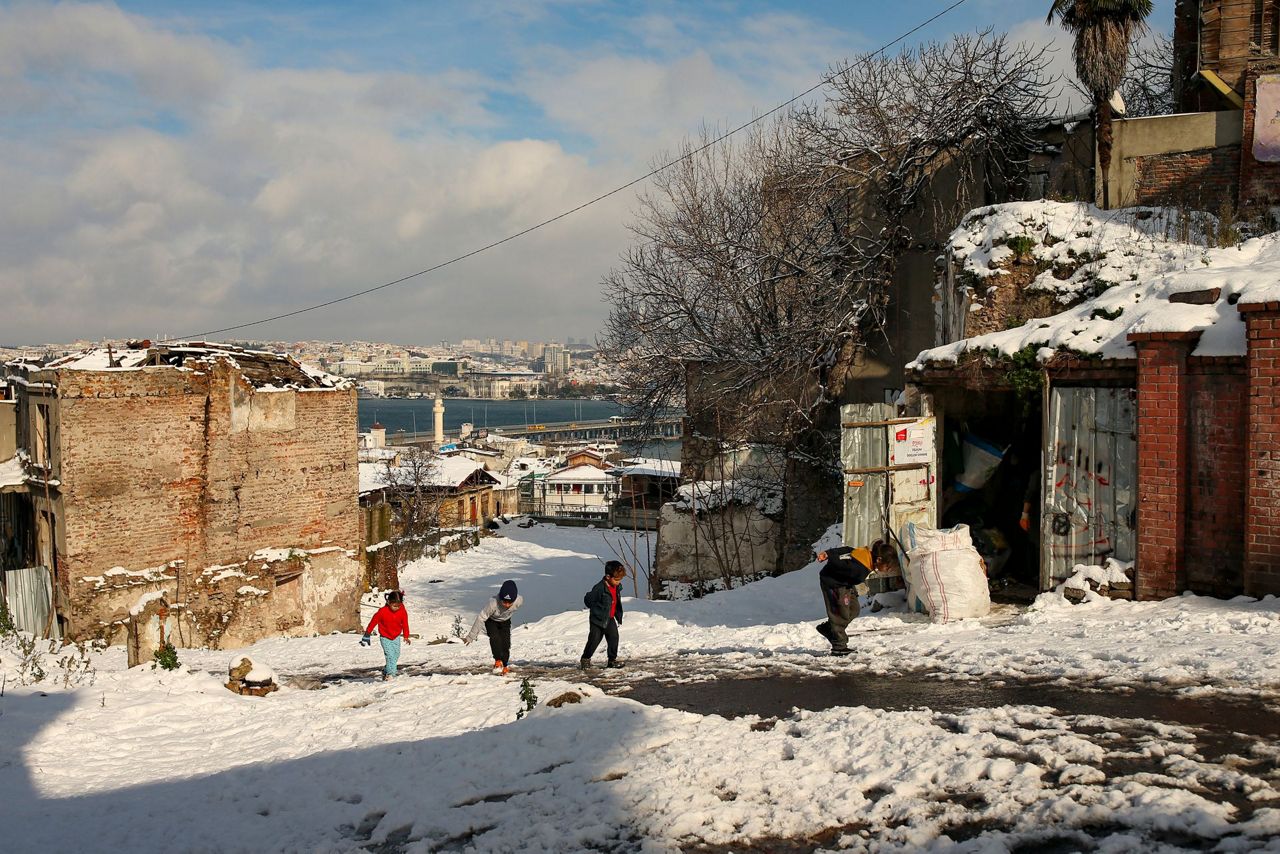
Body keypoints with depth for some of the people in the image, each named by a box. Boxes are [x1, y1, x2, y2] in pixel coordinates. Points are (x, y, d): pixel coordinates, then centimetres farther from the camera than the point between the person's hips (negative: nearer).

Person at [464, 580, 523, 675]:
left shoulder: (519, 601, -34)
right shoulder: (492, 603, -43)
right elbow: (480, 619, -34)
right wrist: (470, 637, -29)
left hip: (505, 622, 3)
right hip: (491, 621, -2)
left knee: (506, 643, -8)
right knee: (495, 638, -28)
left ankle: (504, 665, 13)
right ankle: (498, 661, -14)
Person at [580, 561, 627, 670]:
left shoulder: (617, 587, 1)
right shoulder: (600, 588, -22)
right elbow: (587, 600, -16)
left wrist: (619, 616, 17)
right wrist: (598, 611, -9)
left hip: (610, 619, 6)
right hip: (598, 620, -6)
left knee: (614, 638, 0)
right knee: (594, 639, -3)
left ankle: (612, 660, 11)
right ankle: (585, 659, 15)